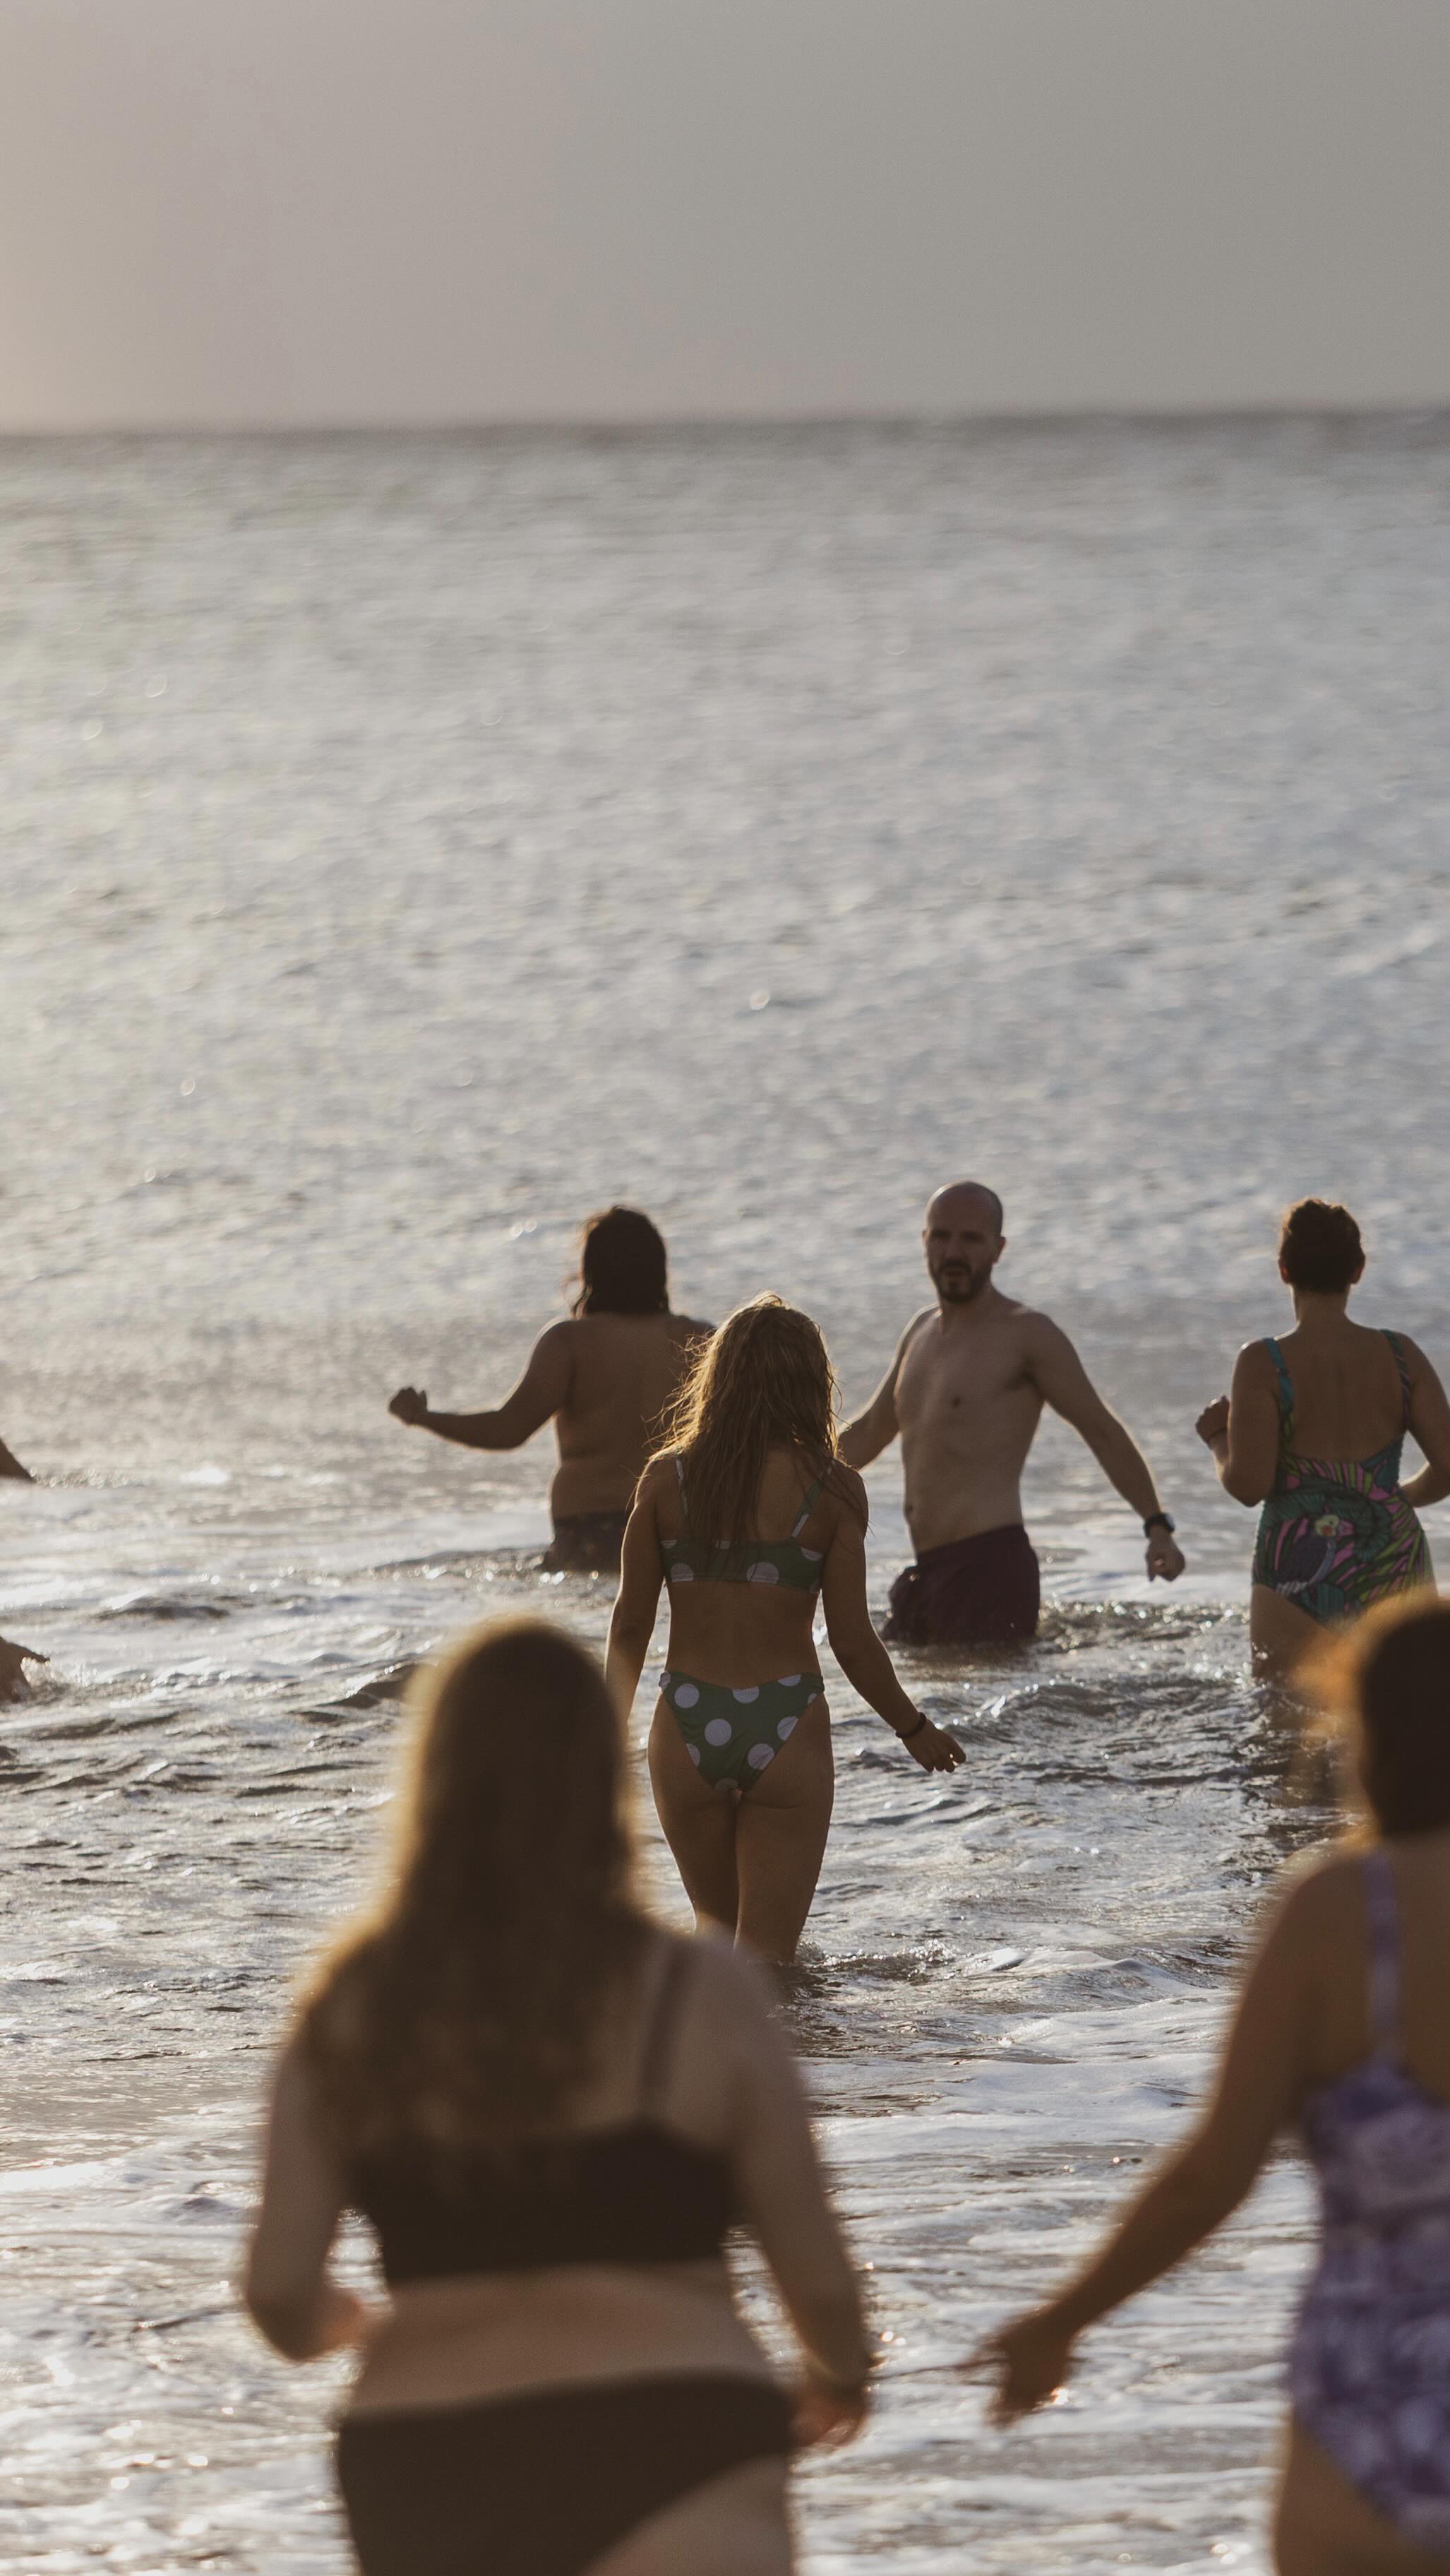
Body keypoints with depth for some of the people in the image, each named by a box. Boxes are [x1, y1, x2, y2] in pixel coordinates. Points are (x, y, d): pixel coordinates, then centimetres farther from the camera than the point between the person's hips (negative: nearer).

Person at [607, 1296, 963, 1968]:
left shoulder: (668, 1478, -1)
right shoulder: (830, 1490, -7)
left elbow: (630, 1625, 4)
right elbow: (852, 1641, -5)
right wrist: (914, 1729, 12)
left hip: (687, 1733, 2)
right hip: (786, 1729, -2)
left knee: (716, 1929, 24)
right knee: (764, 1958, 0)